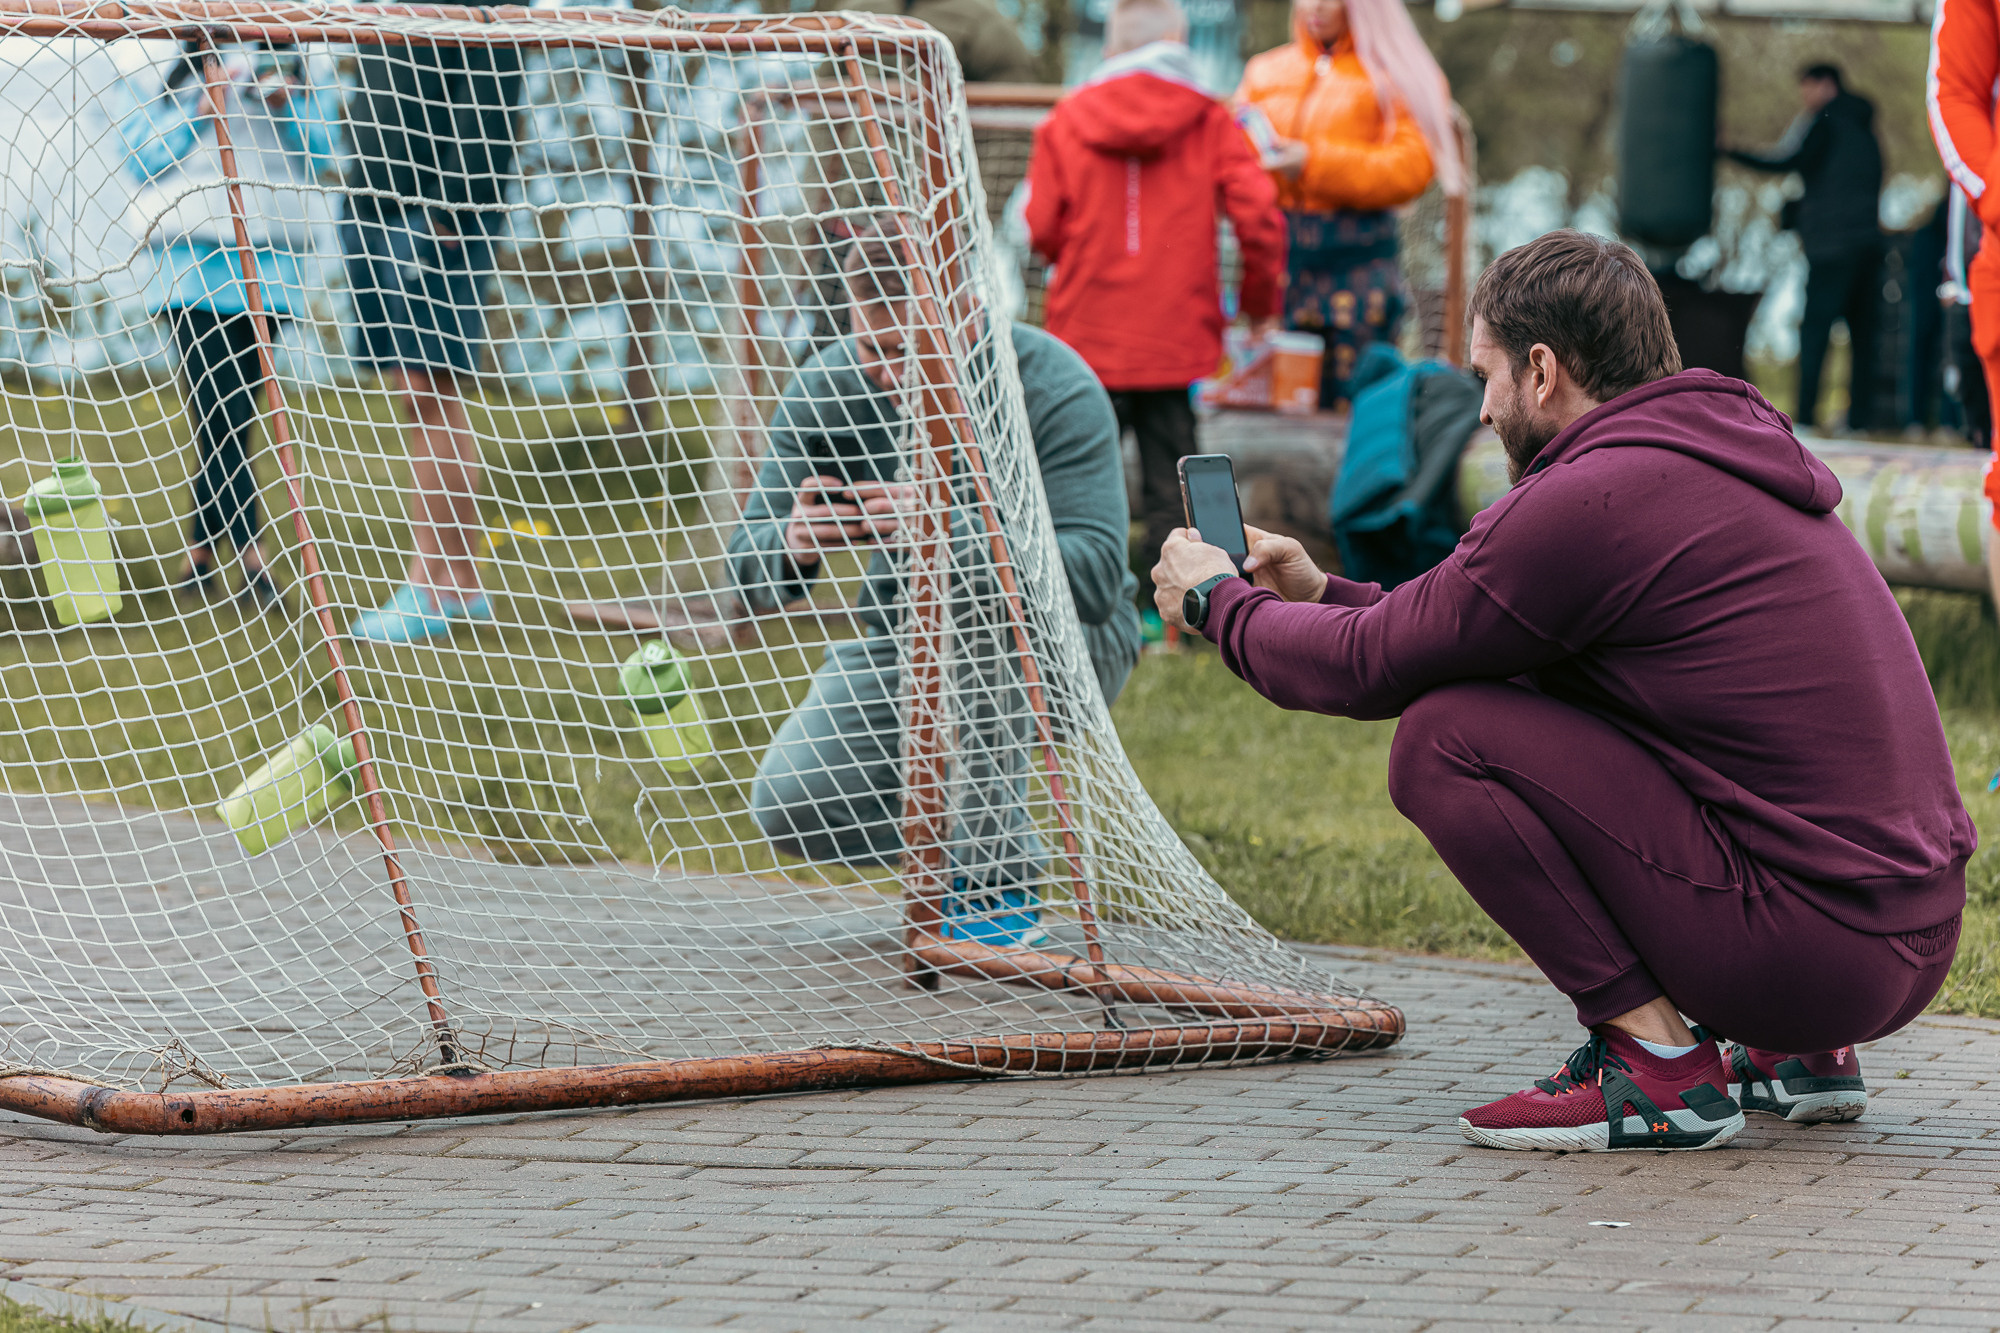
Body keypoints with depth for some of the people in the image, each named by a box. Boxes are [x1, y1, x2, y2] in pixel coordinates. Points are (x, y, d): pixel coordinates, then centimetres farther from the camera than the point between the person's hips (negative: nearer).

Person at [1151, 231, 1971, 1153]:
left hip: (1809, 942, -9)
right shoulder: (1725, 447, 16)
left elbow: (1370, 668, -2)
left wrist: (1217, 603, 15)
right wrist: (1323, 594, 33)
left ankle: (1658, 1063, -5)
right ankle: (1798, 1055, 18)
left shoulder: (1591, 499, -12)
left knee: (1444, 740, -7)